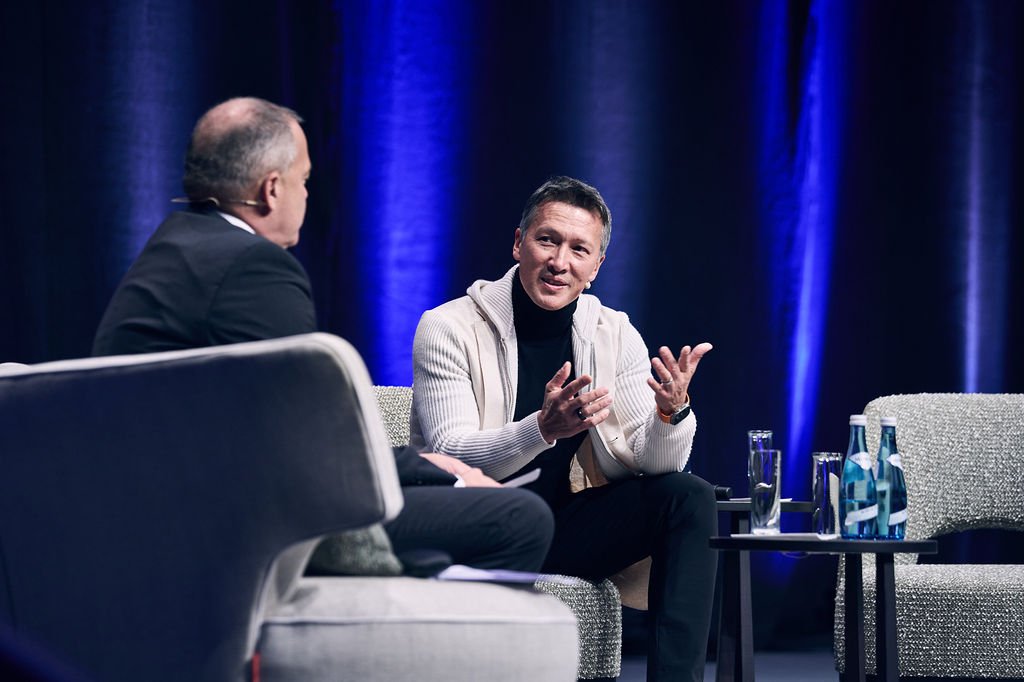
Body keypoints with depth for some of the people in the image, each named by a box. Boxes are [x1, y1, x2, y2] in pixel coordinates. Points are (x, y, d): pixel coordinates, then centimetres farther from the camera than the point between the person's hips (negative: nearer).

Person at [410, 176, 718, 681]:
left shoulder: (614, 335, 4)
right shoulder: (448, 329, -10)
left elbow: (651, 465, -1)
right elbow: (451, 458, -20)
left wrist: (672, 413, -25)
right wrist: (543, 428, -38)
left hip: (558, 528, 5)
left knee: (689, 497, -14)